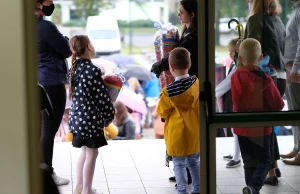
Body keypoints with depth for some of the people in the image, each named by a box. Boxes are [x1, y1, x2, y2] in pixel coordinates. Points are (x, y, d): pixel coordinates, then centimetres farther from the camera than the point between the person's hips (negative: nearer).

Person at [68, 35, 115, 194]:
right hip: (91, 117, -8)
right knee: (92, 154, 4)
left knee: (85, 151, 21)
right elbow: (102, 97, -16)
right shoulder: (92, 70, -19)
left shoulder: (74, 68, 5)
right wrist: (109, 116, -3)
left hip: (77, 116, 8)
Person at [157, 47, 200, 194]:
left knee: (179, 165, 7)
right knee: (194, 162, 20)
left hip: (178, 135, -5)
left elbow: (162, 112, -8)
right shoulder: (196, 83, -7)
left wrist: (162, 99, 7)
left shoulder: (169, 92, -21)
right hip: (194, 132, 5)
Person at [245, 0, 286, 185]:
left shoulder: (256, 19, -8)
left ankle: (270, 172, 5)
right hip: (280, 76, 7)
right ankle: (274, 166, 25)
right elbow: (280, 50, 16)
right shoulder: (278, 20, 14)